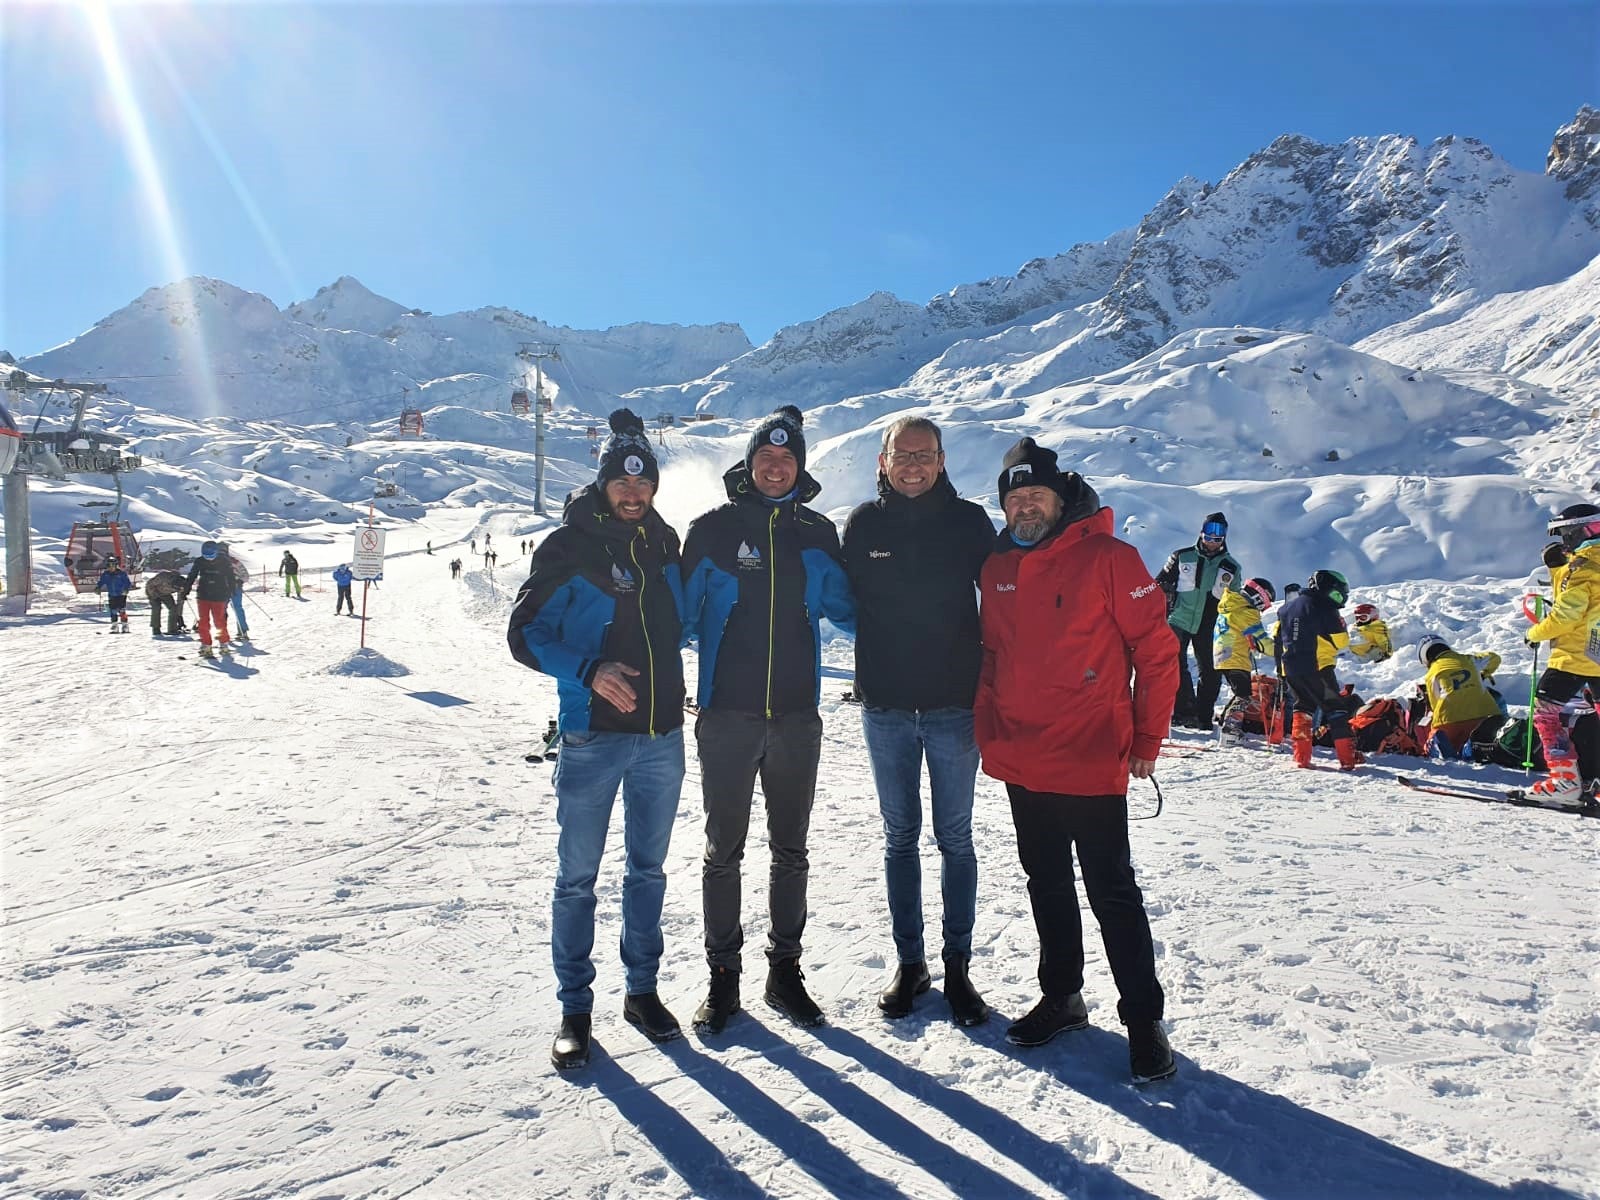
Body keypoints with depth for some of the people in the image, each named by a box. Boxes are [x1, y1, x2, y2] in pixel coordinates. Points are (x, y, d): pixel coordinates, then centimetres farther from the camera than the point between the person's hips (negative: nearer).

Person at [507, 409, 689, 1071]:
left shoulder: (664, 541, 7)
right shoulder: (569, 545, -5)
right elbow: (525, 632, -8)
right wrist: (588, 671, -21)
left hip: (661, 736, 4)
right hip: (592, 737, -4)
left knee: (648, 870, 15)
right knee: (577, 877, 5)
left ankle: (642, 990, 31)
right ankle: (575, 1008, 21)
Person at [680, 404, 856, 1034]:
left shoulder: (818, 534, 7)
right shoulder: (712, 529, 1)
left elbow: (843, 610, 12)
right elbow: (682, 614, 0)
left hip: (796, 716, 2)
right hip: (727, 716, -2)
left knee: (791, 850, 12)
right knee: (723, 850, 7)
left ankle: (785, 970, 28)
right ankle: (723, 975, 22)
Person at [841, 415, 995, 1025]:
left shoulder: (969, 520, -2)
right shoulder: (864, 523, 1)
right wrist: (872, 668, -6)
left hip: (954, 704, -1)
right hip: (886, 706, 2)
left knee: (955, 839, 8)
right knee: (900, 837, 12)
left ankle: (957, 964, 22)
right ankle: (909, 961, 25)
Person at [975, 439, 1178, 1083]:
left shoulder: (1109, 558, -9)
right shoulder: (998, 568, 7)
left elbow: (1157, 650, -8)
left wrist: (1146, 740, -7)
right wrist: (987, 728, 5)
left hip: (1090, 762, -6)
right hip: (1020, 760, 6)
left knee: (1111, 890, 2)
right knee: (1047, 883, 17)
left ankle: (1144, 1019, 17)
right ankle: (1061, 997, 33)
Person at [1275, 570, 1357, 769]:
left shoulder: (1288, 607, 15)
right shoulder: (1324, 609, -7)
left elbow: (1278, 638, 17)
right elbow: (1341, 641, -5)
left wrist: (1281, 664, 23)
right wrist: (1341, 624, 13)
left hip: (1291, 668, 6)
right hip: (1317, 668, -6)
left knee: (1303, 707, 16)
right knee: (1336, 709, 3)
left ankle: (1301, 756, 8)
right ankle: (1347, 758, -1)